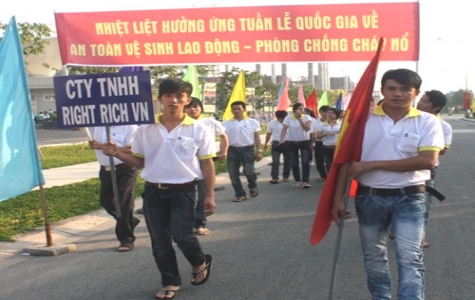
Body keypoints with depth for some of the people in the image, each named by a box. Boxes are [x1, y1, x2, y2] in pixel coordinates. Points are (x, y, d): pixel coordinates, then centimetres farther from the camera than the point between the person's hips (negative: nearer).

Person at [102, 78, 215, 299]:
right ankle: (171, 282, 28)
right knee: (159, 241, 9)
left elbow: (207, 164, -1)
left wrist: (210, 195, -4)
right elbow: (140, 162, 8)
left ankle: (200, 263, 23)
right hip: (153, 192, 3)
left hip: (183, 191, -3)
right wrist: (117, 153, -9)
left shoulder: (199, 130, -4)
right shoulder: (145, 130, 1)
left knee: (181, 235, -10)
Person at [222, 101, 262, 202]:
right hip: (232, 150, 2)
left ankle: (253, 186, 22)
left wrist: (259, 151, 0)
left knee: (249, 171, -11)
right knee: (233, 174, 3)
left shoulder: (252, 122, 5)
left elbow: (257, 138, 6)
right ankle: (240, 194, 17)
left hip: (247, 149, -2)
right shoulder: (226, 124, 6)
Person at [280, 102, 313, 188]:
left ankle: (306, 181, -9)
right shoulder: (288, 118, -6)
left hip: (305, 142, -2)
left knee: (305, 162, -10)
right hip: (292, 143, 2)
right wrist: (282, 139, -28)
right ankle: (297, 180, 24)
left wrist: (300, 119, -26)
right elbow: (284, 129, -12)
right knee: (294, 163, 9)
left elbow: (307, 128, -21)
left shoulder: (306, 117, -8)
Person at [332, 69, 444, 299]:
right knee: (374, 259, 15)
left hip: (409, 198, -2)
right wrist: (338, 198, -6)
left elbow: (427, 160, -17)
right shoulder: (364, 118, -1)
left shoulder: (427, 121, -4)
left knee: (410, 259, -5)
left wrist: (373, 164, -19)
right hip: (369, 197, 2)